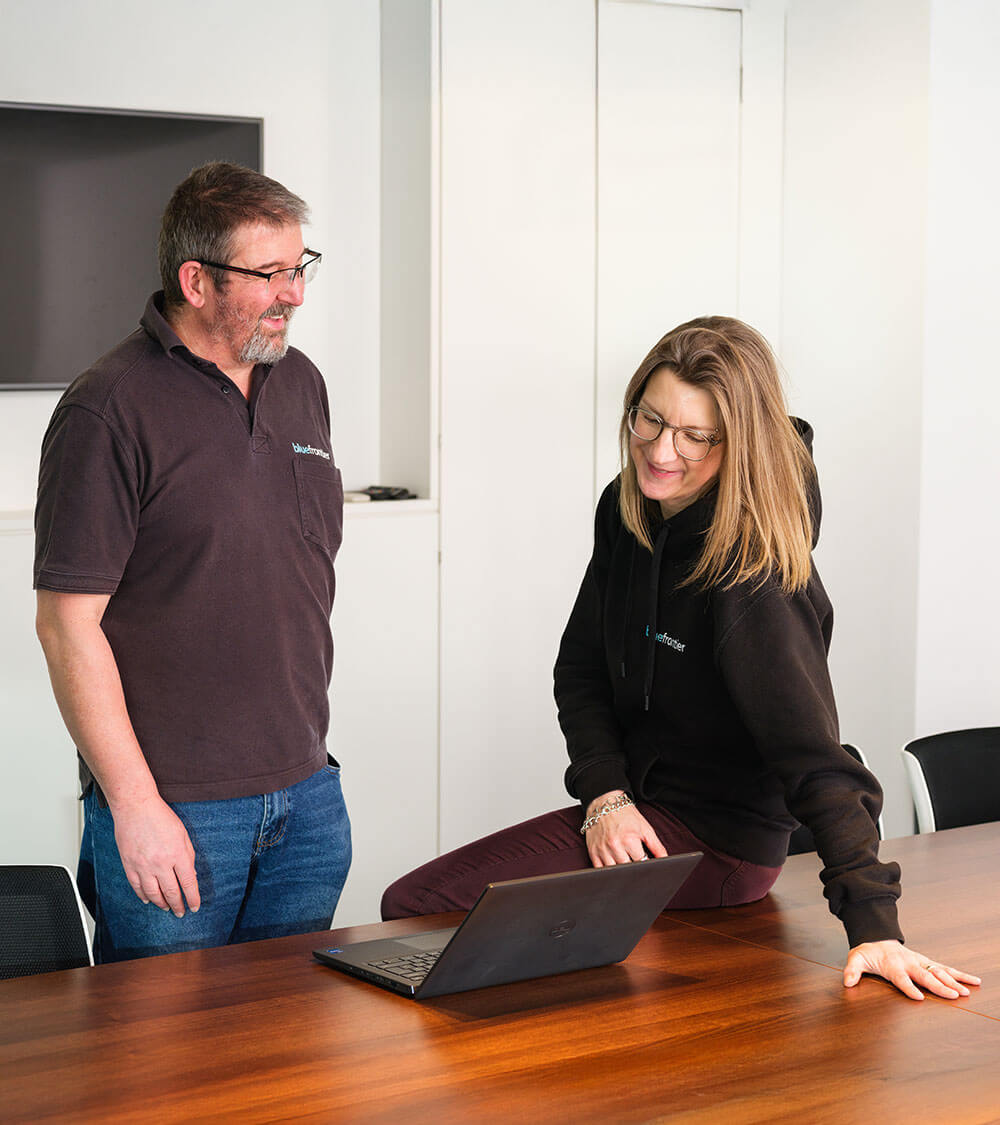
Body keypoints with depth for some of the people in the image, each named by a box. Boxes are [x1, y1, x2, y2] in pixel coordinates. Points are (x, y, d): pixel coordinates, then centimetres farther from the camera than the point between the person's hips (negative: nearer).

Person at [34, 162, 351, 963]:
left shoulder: (301, 384, 10)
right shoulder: (111, 410, -13)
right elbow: (68, 624, -15)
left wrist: (307, 740, 16)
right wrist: (135, 805, -16)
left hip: (307, 794, 7)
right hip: (175, 809, -6)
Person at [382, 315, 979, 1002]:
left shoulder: (754, 568, -25)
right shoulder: (626, 514, 0)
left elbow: (813, 757, -30)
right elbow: (581, 669, 7)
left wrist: (875, 926, -35)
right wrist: (605, 794, -10)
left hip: (715, 842, -8)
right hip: (632, 812, 8)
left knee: (418, 906, -15)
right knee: (410, 902, 16)